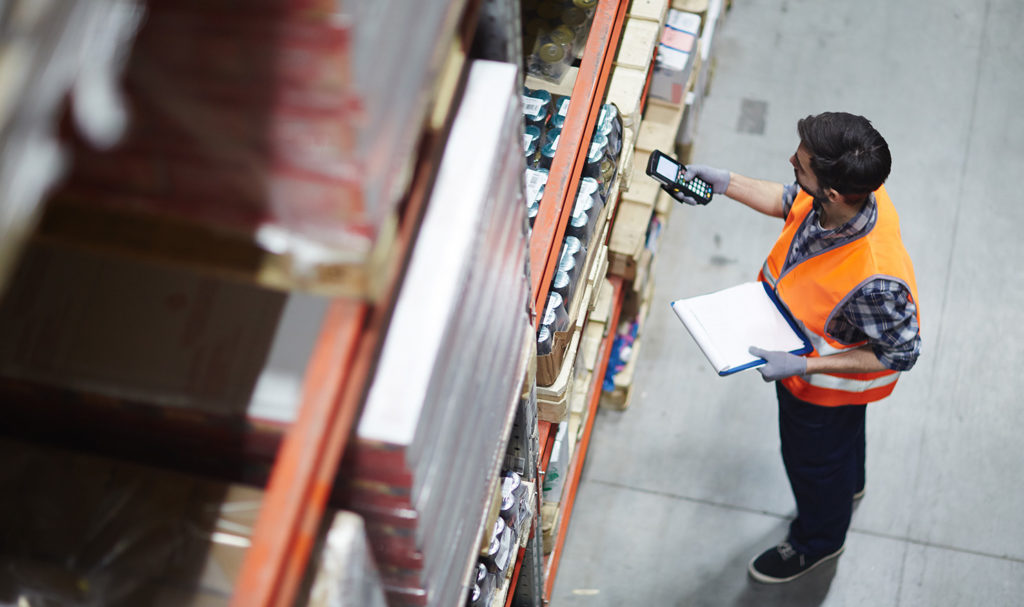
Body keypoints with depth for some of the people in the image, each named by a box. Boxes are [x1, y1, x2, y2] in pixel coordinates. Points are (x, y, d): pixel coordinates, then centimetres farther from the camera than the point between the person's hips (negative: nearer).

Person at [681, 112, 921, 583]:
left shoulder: (874, 280, -48)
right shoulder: (849, 192, -27)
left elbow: (900, 354, -31)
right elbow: (789, 201, -2)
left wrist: (804, 367, -32)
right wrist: (725, 184, -9)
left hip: (828, 383, -6)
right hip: (797, 348, 6)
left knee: (814, 459, 25)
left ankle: (817, 542, 57)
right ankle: (848, 486, 70)